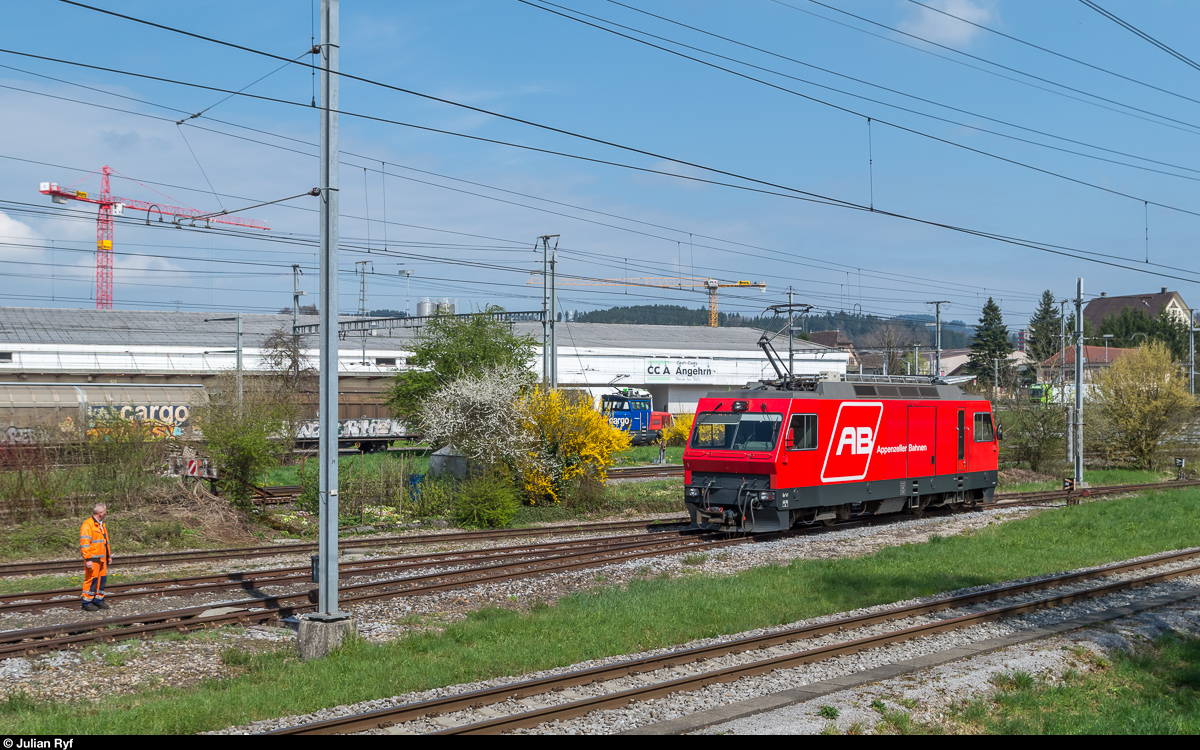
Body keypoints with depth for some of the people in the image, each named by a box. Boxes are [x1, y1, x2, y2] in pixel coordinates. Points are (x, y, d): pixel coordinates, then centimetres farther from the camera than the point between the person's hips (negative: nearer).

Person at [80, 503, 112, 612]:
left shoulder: (101, 525, 18)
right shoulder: (88, 525, -12)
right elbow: (84, 543, -18)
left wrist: (109, 556, 26)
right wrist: (88, 559, -22)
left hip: (102, 558, 9)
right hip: (93, 559, -9)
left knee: (102, 579, 10)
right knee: (91, 580, -6)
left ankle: (98, 600, 20)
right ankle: (87, 603, 0)